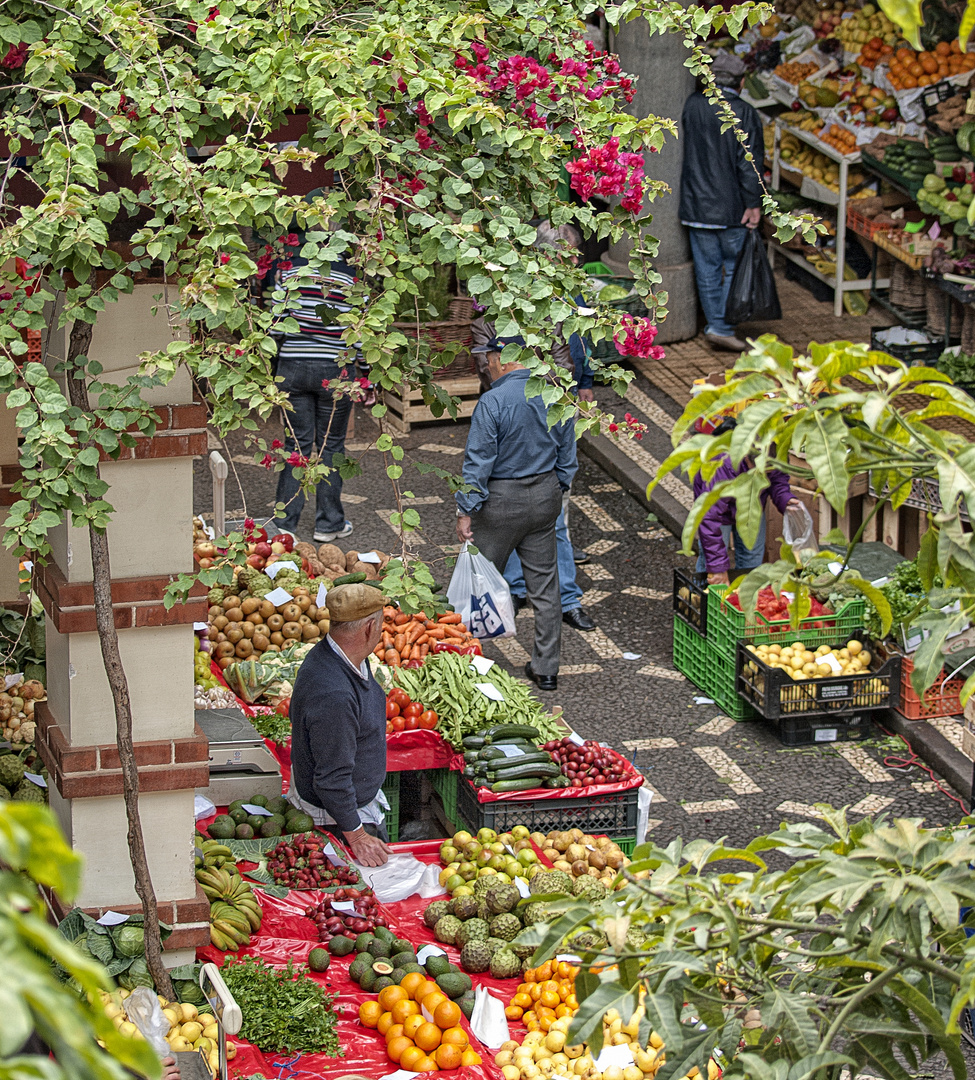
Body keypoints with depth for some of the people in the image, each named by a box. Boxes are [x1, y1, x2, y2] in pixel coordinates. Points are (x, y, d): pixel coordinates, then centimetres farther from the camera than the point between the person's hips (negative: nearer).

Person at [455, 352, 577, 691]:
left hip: (502, 499, -6)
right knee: (544, 583, 11)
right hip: (546, 497, 6)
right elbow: (567, 454, 9)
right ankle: (546, 668, 14)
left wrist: (466, 511, -12)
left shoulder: (493, 402, -19)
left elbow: (478, 463, -18)